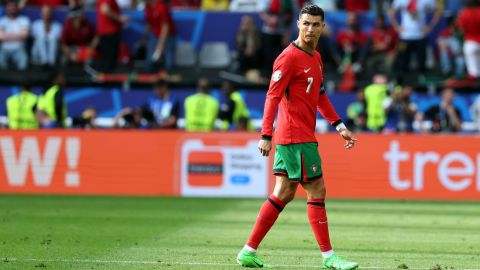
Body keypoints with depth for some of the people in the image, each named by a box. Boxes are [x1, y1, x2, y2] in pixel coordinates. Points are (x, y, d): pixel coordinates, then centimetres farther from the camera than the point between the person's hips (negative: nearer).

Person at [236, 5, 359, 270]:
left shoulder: (316, 58, 15)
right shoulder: (289, 57, -13)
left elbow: (320, 96, 26)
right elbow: (273, 96, -16)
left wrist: (340, 126, 21)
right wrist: (266, 135, -21)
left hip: (294, 137, 9)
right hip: (297, 138, -9)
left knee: (283, 193, 10)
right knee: (316, 191, -5)